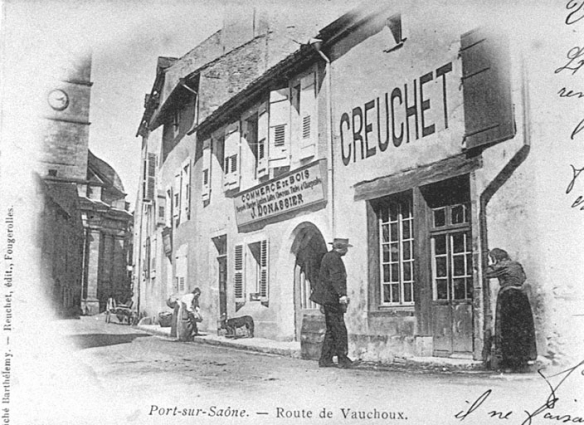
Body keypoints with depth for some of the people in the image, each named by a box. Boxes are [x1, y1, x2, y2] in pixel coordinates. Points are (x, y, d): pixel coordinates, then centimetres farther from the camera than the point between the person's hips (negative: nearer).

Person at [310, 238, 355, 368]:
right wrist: (342, 295, -33)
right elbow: (335, 278, -25)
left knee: (331, 329, 12)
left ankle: (325, 359, 13)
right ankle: (342, 358, -3)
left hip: (328, 298, 10)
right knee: (339, 329, -6)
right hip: (332, 298, -10)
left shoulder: (329, 256, 18)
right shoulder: (334, 258, -13)